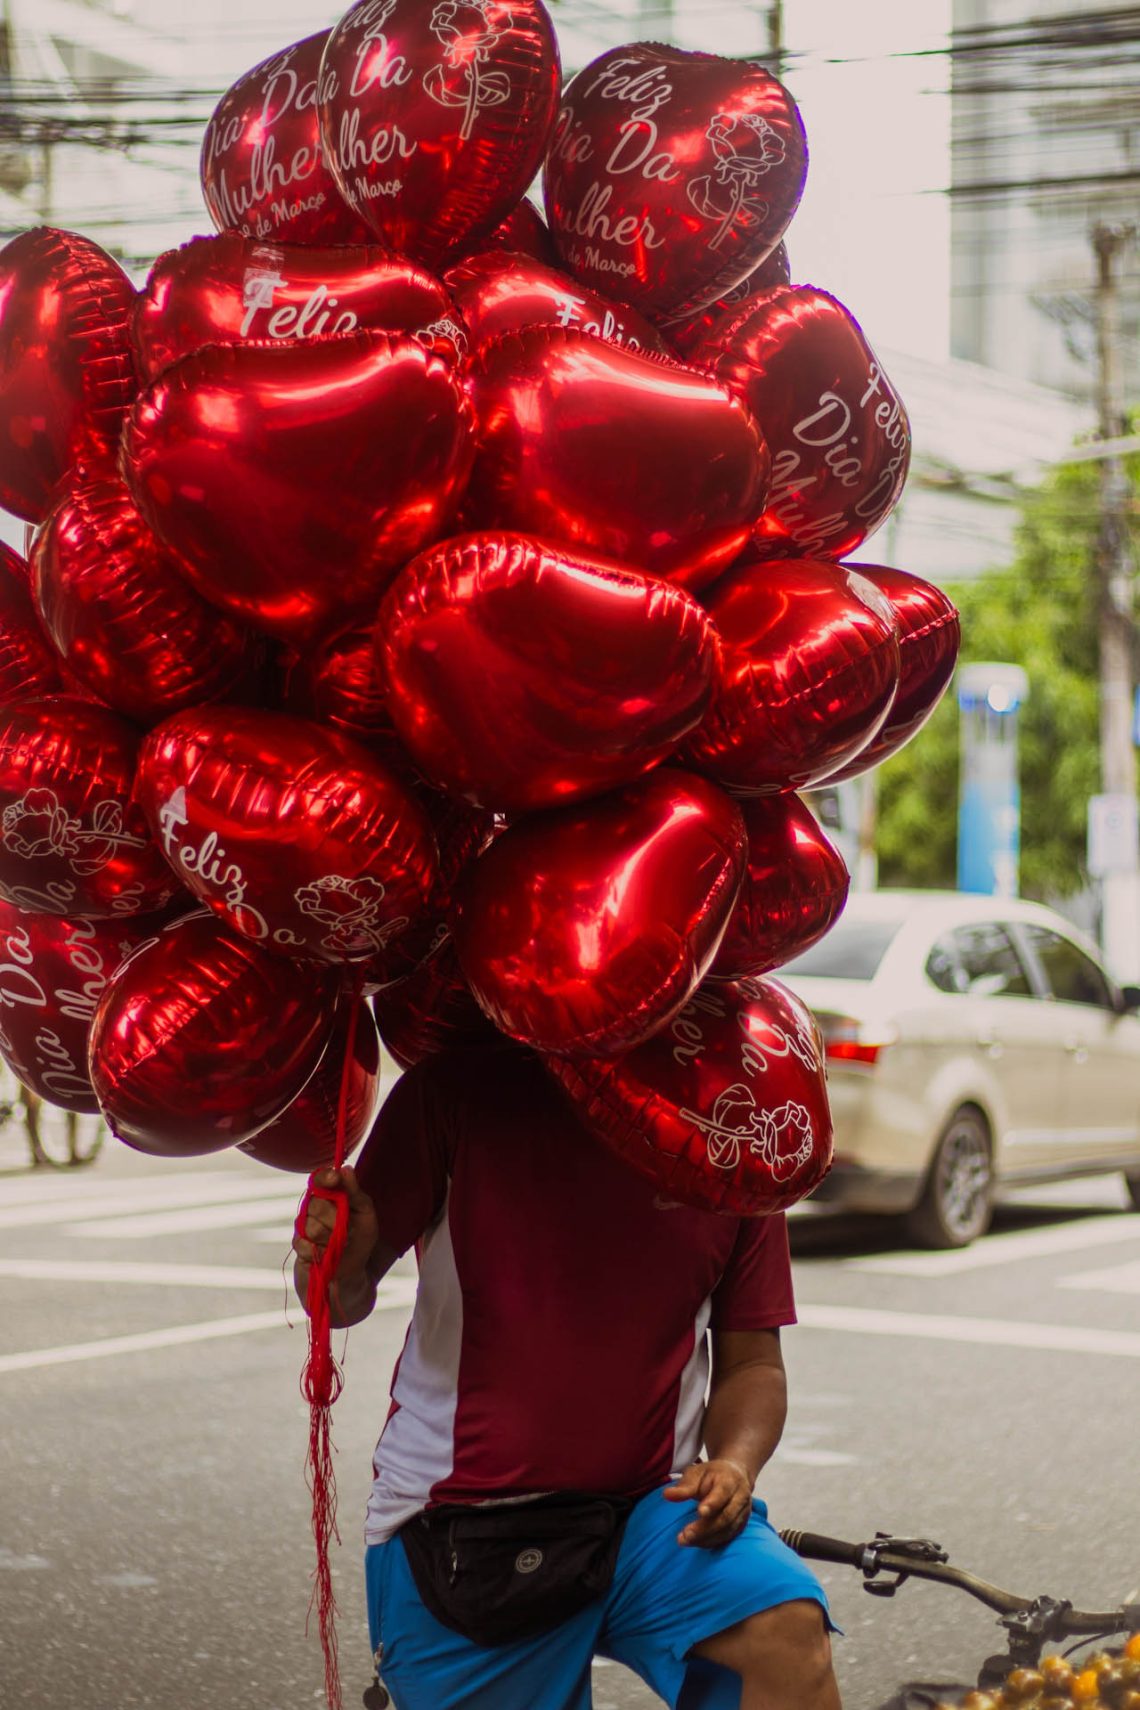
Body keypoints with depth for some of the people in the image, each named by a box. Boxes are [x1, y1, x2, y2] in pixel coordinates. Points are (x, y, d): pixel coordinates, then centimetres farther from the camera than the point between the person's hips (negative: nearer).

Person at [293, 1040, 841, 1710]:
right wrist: (338, 1270, -30)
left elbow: (752, 1361, 8)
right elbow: (346, 1301, -6)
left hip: (651, 1506, 1)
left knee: (791, 1631, -26)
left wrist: (736, 1463, -12)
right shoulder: (457, 1095, -7)